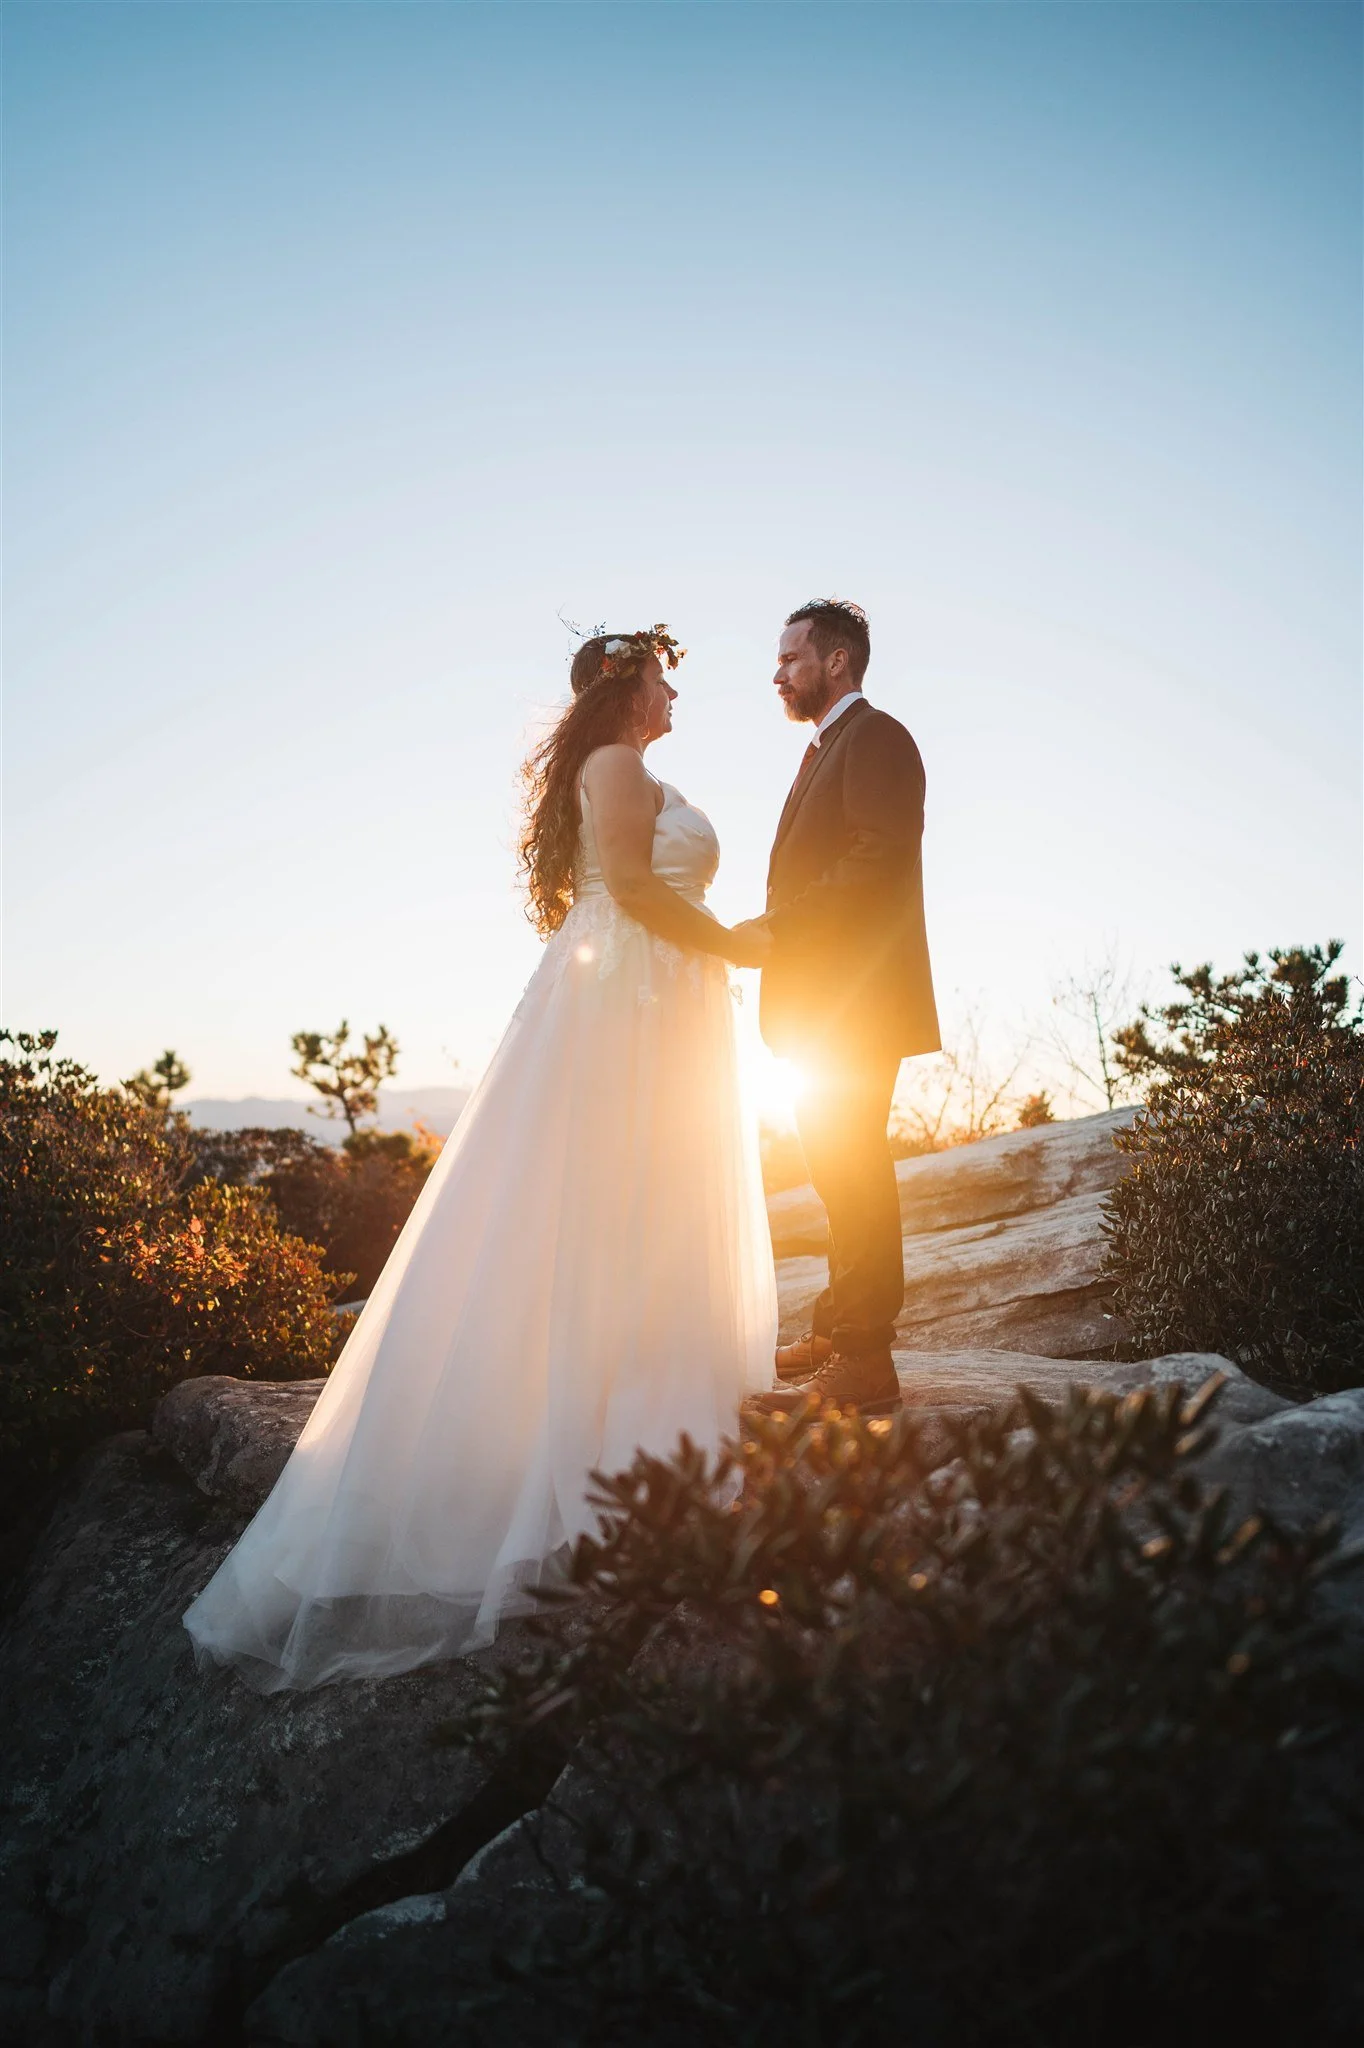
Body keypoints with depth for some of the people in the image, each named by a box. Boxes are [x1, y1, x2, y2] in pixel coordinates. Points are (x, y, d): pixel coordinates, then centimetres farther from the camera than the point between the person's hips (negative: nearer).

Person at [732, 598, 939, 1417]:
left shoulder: (876, 736, -9)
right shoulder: (826, 746, 22)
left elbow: (880, 861, -21)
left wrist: (778, 927, -19)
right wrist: (775, 935, 6)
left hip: (859, 998, -10)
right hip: (823, 998, 10)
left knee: (851, 1165, -9)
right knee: (840, 1164, 14)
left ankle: (863, 1365, -3)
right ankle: (839, 1330, 25)